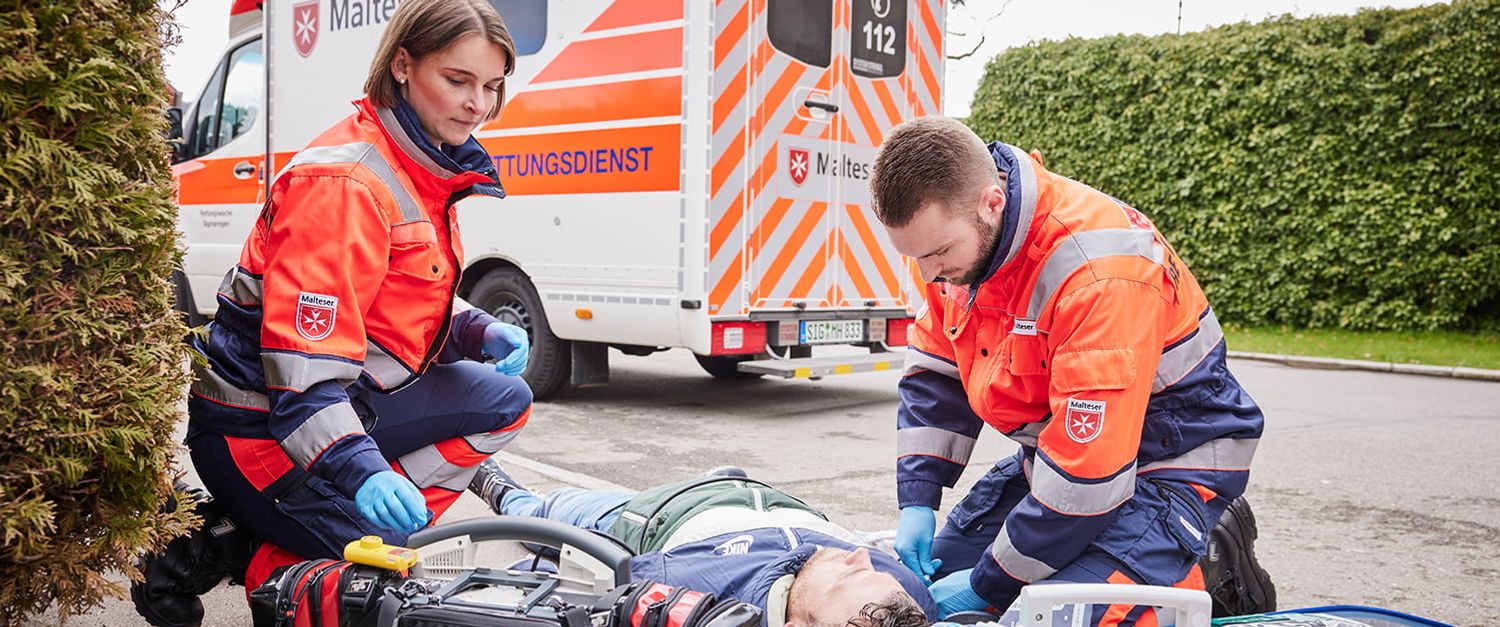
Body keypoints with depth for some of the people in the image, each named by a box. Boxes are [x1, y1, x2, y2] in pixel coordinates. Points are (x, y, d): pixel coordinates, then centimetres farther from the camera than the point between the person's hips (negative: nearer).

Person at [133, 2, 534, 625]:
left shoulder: (425, 169, 7)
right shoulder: (343, 182, -23)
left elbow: (410, 305, 18)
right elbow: (302, 358, -28)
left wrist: (479, 331, -1)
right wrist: (360, 470, -38)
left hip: (346, 400, 9)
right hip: (256, 428, -9)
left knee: (505, 403, 4)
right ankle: (214, 548, 3)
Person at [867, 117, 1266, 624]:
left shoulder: (1098, 273, -33)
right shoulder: (955, 233, -8)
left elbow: (1085, 473, -31)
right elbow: (934, 375, 5)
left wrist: (987, 584, -21)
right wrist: (916, 503, -4)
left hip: (1169, 462, -8)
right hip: (1055, 450, 8)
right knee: (937, 571, 4)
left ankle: (1209, 566, 0)